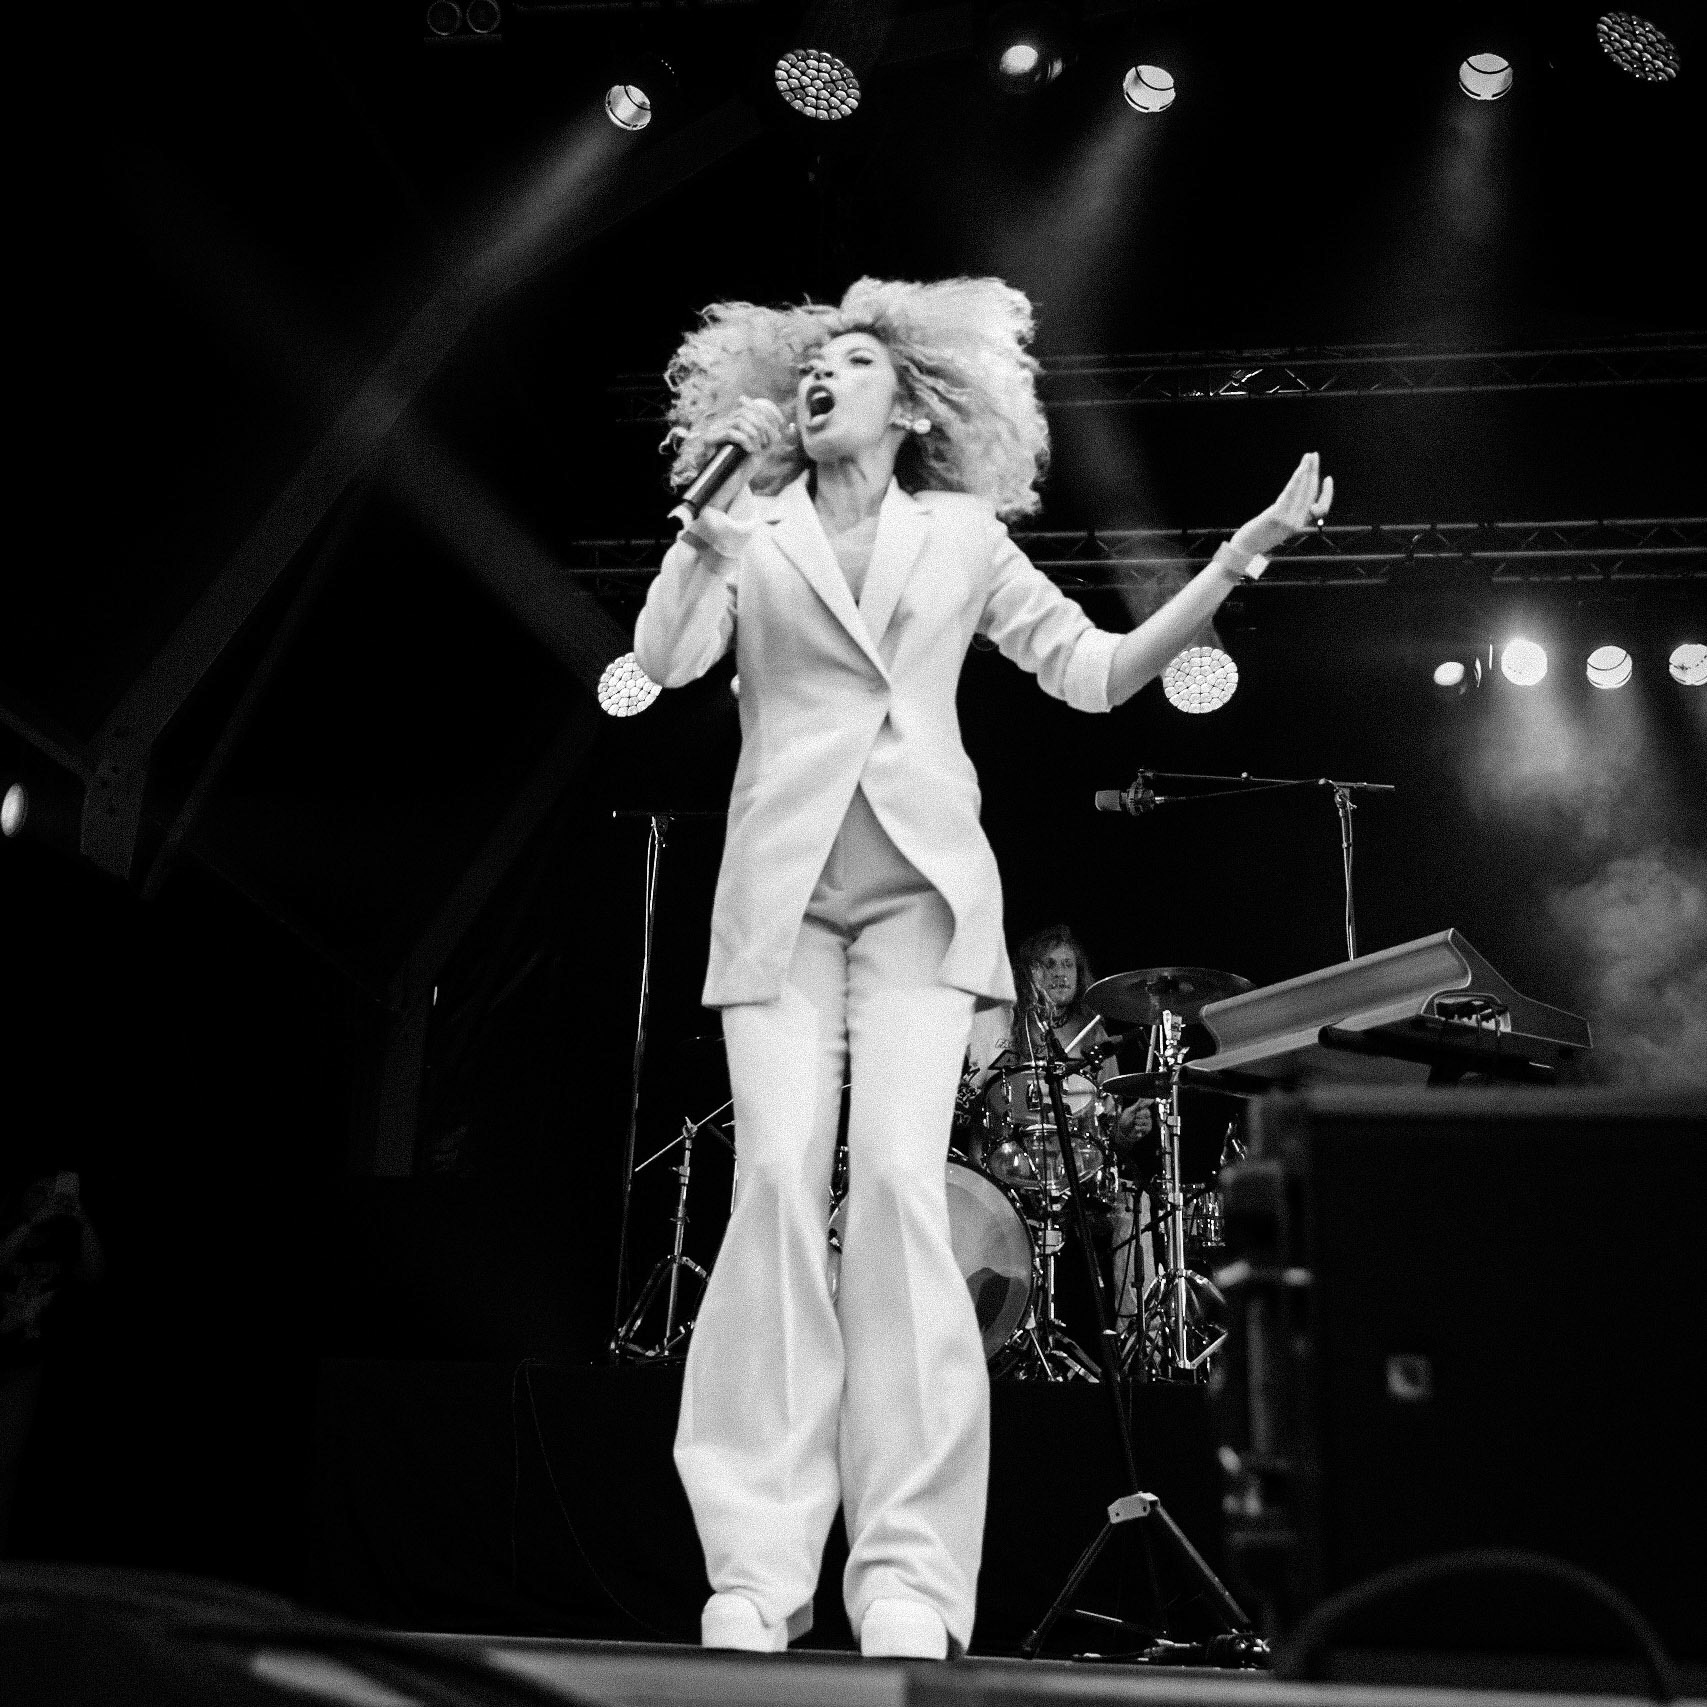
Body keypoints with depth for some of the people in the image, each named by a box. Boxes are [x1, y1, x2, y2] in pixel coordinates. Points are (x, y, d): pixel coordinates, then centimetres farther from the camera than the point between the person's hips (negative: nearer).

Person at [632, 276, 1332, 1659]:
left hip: (922, 885, 0)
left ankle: (909, 1570, -12)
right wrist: (709, 527, -10)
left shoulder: (962, 532, 15)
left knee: (899, 1177, -17)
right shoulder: (750, 530, 14)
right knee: (778, 1180, -14)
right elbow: (665, 658, -1)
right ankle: (756, 1565, -8)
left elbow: (1098, 671, 12)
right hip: (781, 886, 1)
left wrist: (1237, 562, 4)